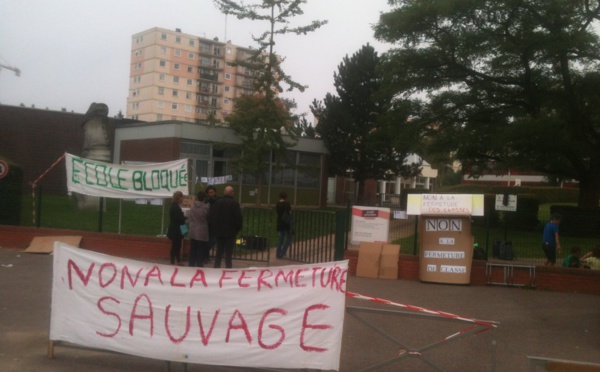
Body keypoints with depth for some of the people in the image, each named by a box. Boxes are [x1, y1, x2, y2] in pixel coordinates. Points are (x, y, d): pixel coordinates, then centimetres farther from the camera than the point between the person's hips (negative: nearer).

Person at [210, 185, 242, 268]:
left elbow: (211, 217, 5)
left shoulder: (217, 202, 4)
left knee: (219, 252, 13)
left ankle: (216, 268, 14)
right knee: (228, 253, -2)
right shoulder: (234, 203, -9)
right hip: (230, 232, -4)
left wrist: (213, 229, 13)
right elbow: (238, 218, -9)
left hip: (218, 231, 4)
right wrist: (238, 229, 4)